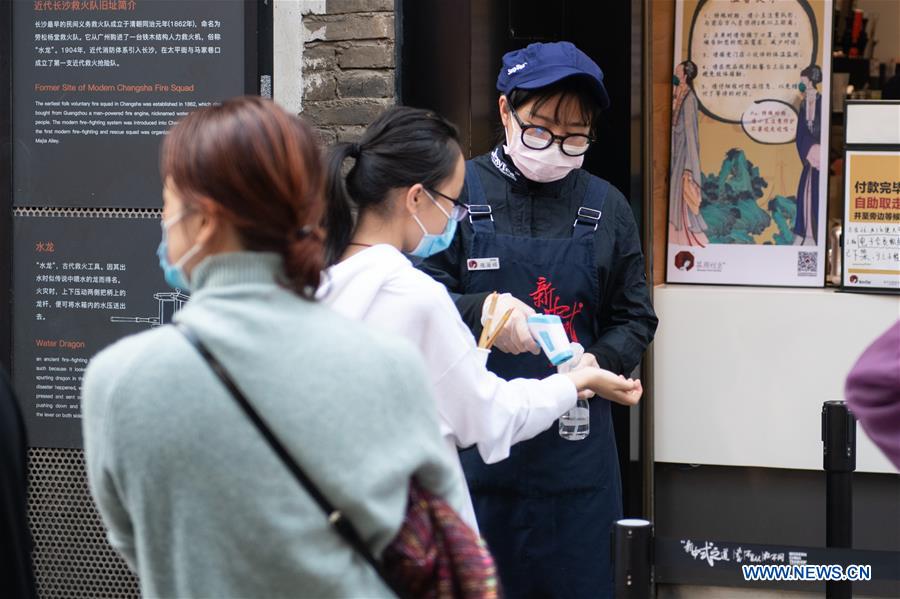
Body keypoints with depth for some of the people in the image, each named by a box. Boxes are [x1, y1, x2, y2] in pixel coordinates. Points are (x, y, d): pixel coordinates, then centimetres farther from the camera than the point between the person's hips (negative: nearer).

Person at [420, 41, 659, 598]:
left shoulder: (606, 208, 7)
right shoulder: (460, 193, -2)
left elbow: (634, 319, 11)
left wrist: (593, 367, -9)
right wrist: (482, 311, -24)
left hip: (575, 445, 2)